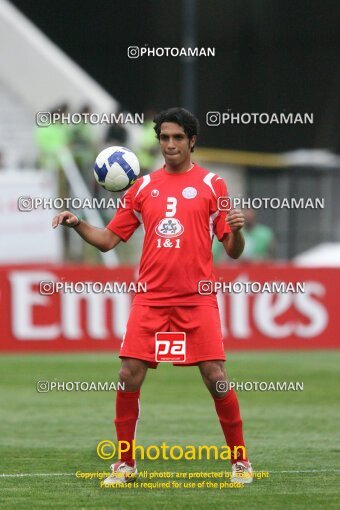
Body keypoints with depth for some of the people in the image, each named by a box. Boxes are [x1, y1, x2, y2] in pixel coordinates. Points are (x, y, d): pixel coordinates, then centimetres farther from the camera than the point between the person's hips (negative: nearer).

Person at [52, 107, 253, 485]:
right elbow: (108, 240, 12)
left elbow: (233, 251, 2)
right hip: (151, 298, 2)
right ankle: (125, 464, 7)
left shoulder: (211, 185, 3)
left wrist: (236, 230, -20)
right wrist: (77, 224, -5)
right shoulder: (143, 187, 11)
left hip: (197, 299, -2)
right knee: (129, 376, -6)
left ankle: (240, 461, 7)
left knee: (216, 378, -8)